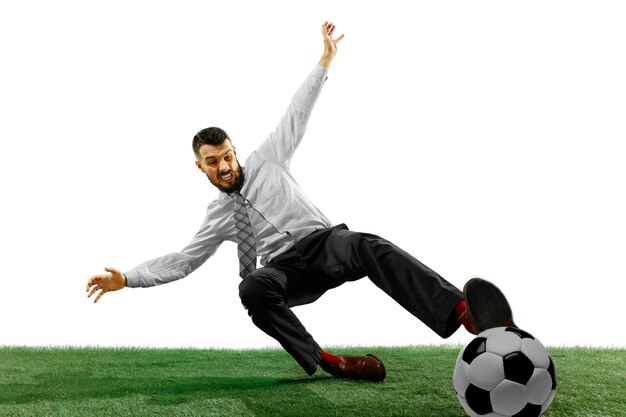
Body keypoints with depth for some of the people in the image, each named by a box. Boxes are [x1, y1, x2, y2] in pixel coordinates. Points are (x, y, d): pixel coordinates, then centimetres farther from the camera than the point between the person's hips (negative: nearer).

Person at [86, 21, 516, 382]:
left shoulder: (266, 160, 15)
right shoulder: (218, 215, 16)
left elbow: (297, 115, 14)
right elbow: (182, 261, 16)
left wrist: (325, 60, 13)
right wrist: (127, 278, 7)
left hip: (325, 244, -1)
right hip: (286, 271, 1)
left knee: (368, 246, -35)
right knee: (252, 287, -34)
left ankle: (463, 313, -57)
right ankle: (327, 362, -38)